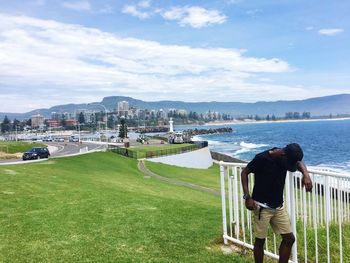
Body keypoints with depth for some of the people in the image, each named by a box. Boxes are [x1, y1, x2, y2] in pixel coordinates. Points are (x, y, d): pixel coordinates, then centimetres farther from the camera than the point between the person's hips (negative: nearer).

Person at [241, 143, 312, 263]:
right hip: (262, 207, -6)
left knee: (289, 238, 7)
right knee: (260, 240, 4)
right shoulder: (261, 158, -20)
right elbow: (244, 173, -10)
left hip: (279, 206, 6)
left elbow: (299, 163, 15)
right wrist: (247, 197, -17)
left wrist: (305, 174, -8)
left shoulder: (286, 158, -3)